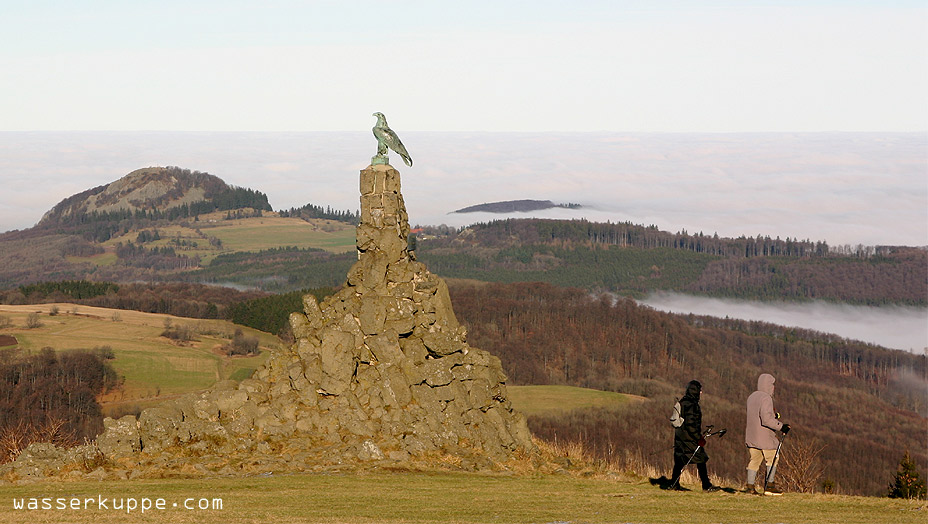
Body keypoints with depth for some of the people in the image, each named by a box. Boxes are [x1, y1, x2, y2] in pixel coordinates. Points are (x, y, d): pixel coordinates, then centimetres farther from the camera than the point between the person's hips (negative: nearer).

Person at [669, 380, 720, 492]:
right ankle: (706, 486, -1)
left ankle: (674, 484, 8)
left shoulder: (683, 402, 14)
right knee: (701, 460, -3)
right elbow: (690, 424, -23)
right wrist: (699, 438, -19)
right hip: (689, 437, -10)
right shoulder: (691, 404, -18)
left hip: (680, 435, 10)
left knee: (680, 460, 10)